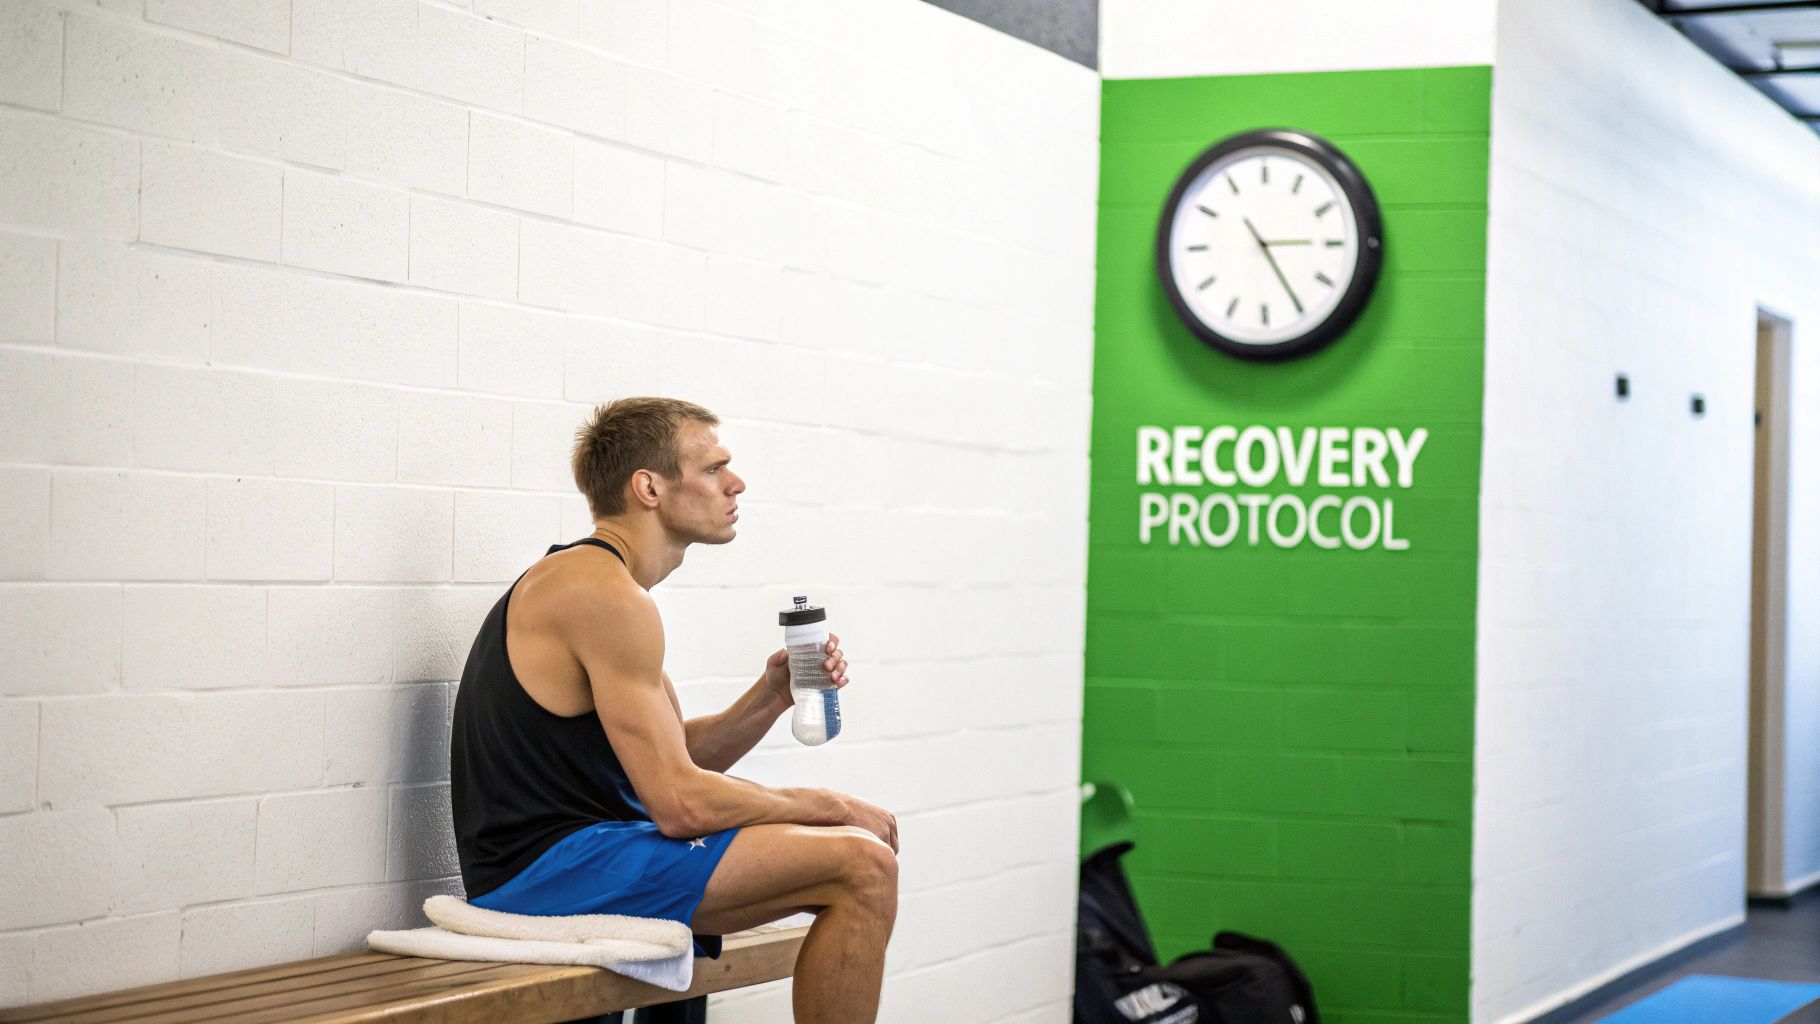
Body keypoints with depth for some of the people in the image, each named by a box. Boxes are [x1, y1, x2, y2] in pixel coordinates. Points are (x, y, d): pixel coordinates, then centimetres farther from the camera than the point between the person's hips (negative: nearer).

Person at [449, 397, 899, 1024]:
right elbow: (681, 802, -19)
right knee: (861, 867, -18)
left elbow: (678, 762, 19)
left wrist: (769, 698, 3)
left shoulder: (579, 580, 18)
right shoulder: (607, 595, -15)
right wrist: (831, 807, -7)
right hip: (554, 863, -11)